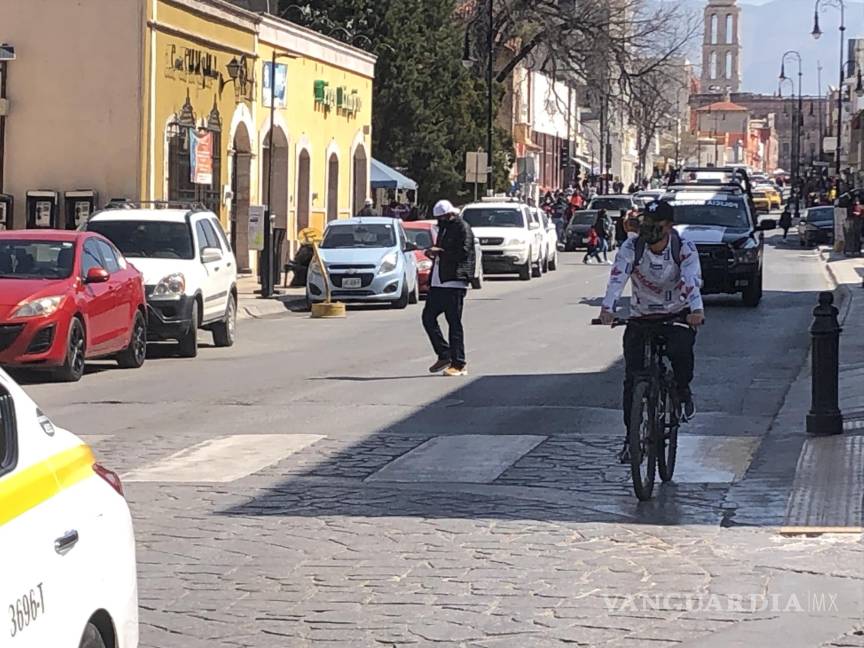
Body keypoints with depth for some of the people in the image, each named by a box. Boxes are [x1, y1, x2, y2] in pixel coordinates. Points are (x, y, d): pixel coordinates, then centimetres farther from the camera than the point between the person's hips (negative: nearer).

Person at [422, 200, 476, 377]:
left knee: (454, 323, -5)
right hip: (438, 282, 9)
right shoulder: (444, 229, 21)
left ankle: (458, 364, -1)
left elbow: (463, 252, -19)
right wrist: (433, 254, 9)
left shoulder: (463, 228, -7)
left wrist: (439, 252, -16)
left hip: (454, 282, -9)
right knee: (428, 317, 6)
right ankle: (444, 355, 15)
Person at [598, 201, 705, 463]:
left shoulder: (684, 248, -16)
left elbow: (692, 280, -32)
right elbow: (617, 278, -30)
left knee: (680, 350, -32)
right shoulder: (632, 247, -14)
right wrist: (608, 308, -49)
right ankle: (631, 437, 2)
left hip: (678, 314, -2)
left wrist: (696, 310, -51)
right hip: (641, 315, 2)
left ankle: (683, 390, 0)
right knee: (632, 377, -9)